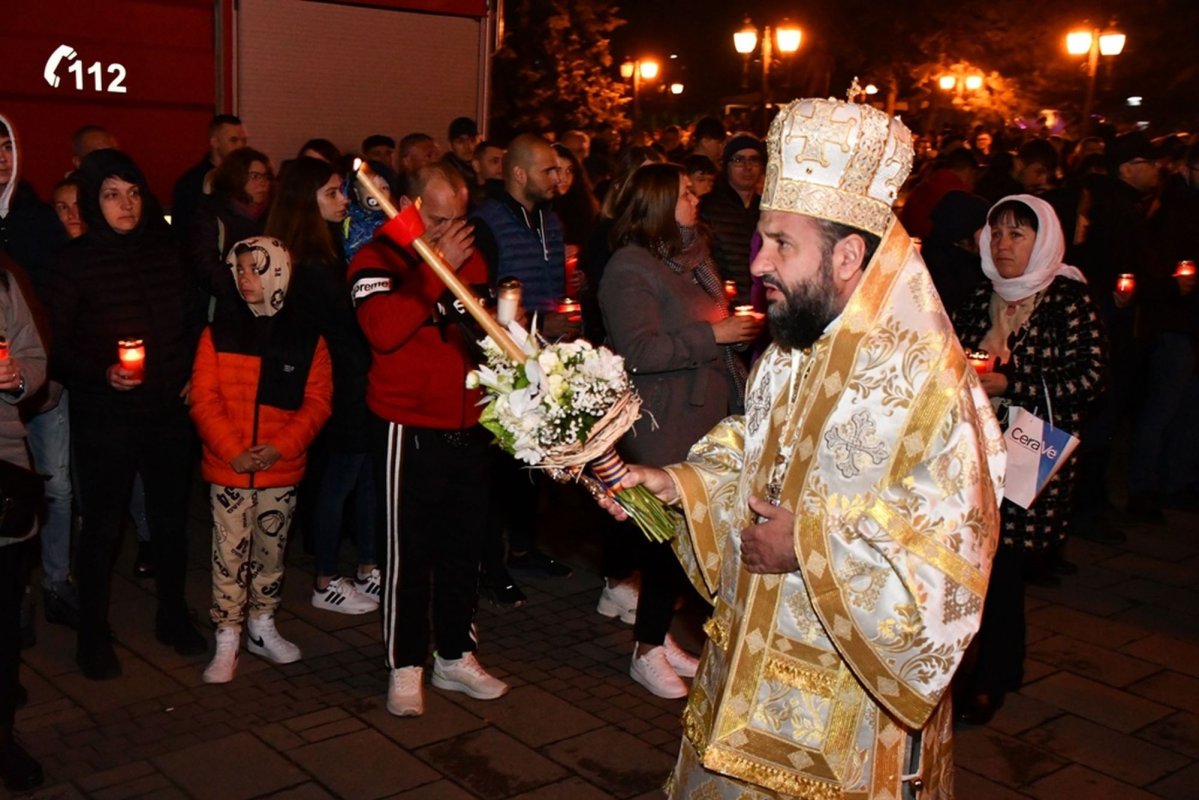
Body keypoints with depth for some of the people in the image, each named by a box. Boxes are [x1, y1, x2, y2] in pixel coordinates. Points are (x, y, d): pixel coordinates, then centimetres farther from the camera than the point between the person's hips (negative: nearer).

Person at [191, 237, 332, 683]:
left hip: (282, 470, 1)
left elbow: (317, 402, -3)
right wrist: (233, 451, -15)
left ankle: (262, 628, 30)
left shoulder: (306, 337, -1)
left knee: (271, 551, 13)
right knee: (230, 554, 3)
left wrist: (280, 447, -15)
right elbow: (204, 400, -5)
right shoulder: (218, 333, 0)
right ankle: (227, 643, 12)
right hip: (227, 469, -1)